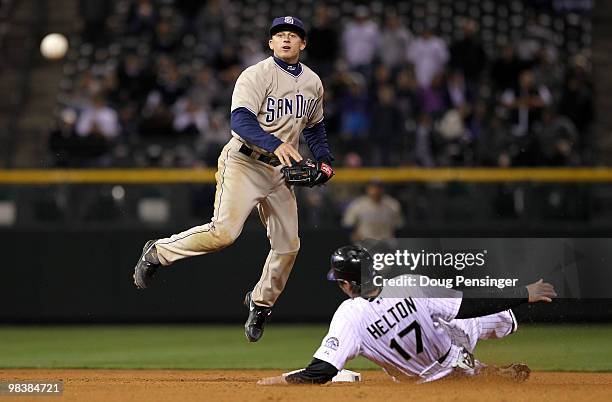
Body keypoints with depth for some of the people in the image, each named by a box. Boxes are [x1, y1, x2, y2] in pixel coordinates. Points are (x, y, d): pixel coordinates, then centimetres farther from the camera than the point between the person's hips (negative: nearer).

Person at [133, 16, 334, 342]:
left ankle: (260, 302, 28)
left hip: (280, 169, 7)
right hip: (244, 163, -7)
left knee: (288, 245, 5)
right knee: (224, 232, -24)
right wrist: (274, 143, -42)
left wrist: (323, 160, 10)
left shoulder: (313, 83, 10)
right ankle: (158, 252, -4)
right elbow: (240, 120, -27)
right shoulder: (256, 75, -12)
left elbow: (314, 127, 26)